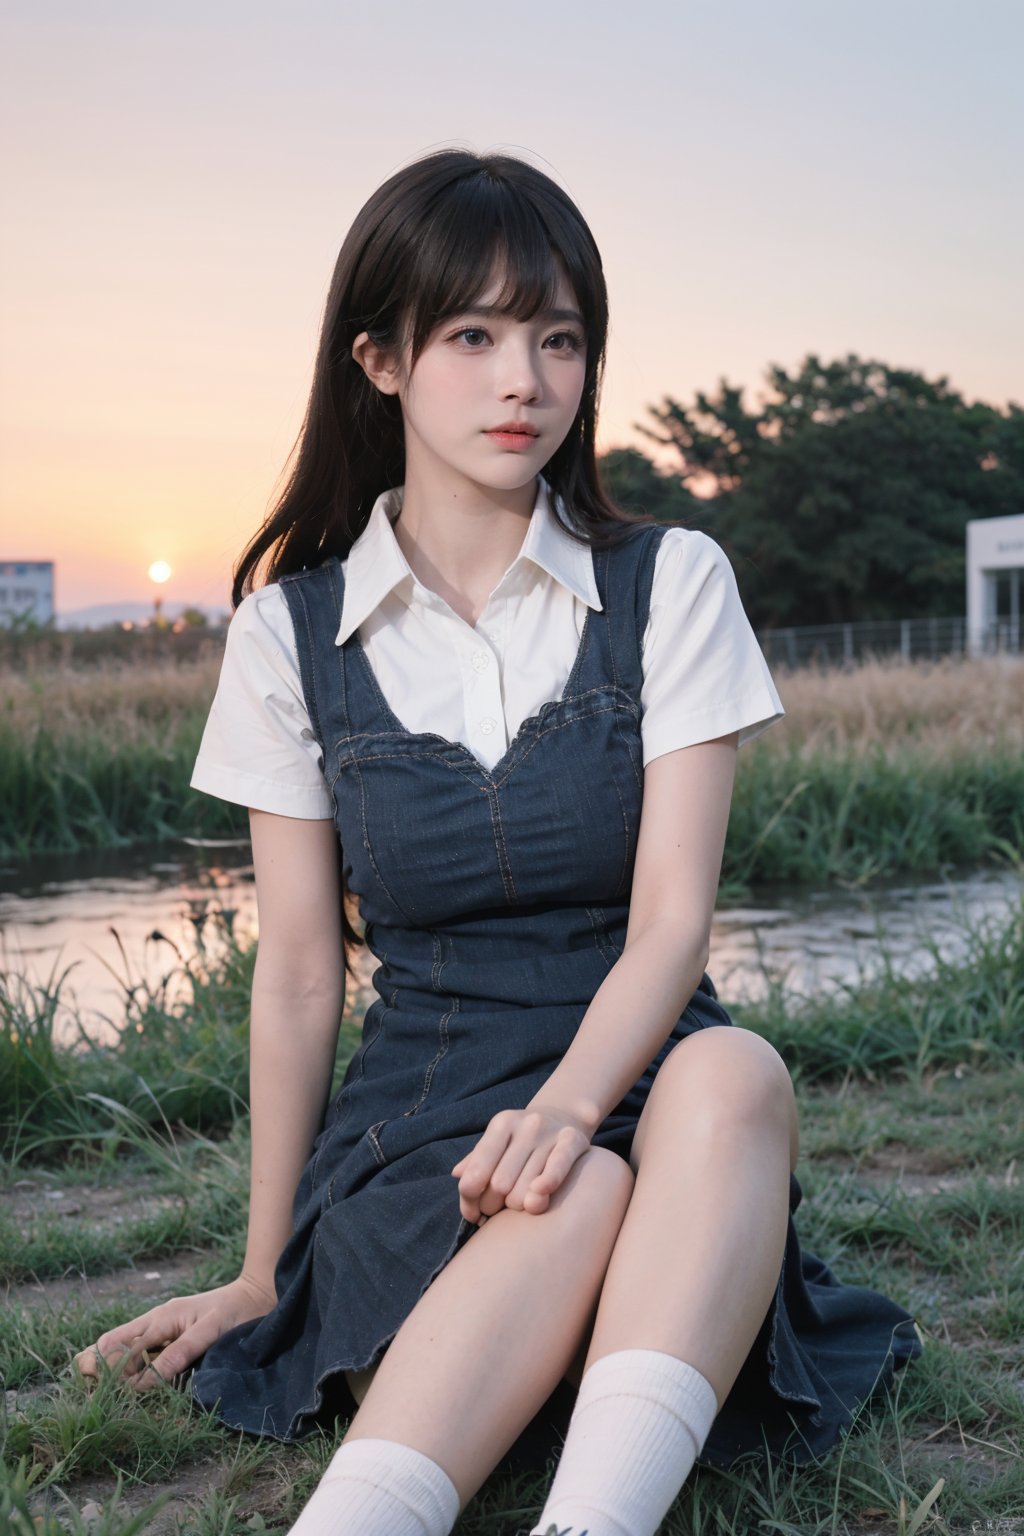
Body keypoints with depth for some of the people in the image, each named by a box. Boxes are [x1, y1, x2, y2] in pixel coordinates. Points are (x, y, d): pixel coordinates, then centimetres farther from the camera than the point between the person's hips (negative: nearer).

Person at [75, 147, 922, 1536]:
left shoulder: (669, 584, 2)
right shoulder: (293, 629, 4)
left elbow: (672, 922, -6)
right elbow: (300, 969, 5)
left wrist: (569, 1102, -26)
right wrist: (262, 1280, 5)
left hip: (639, 1083, 1)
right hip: (419, 1110, 0)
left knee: (734, 1074, -36)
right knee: (579, 1203, -35)